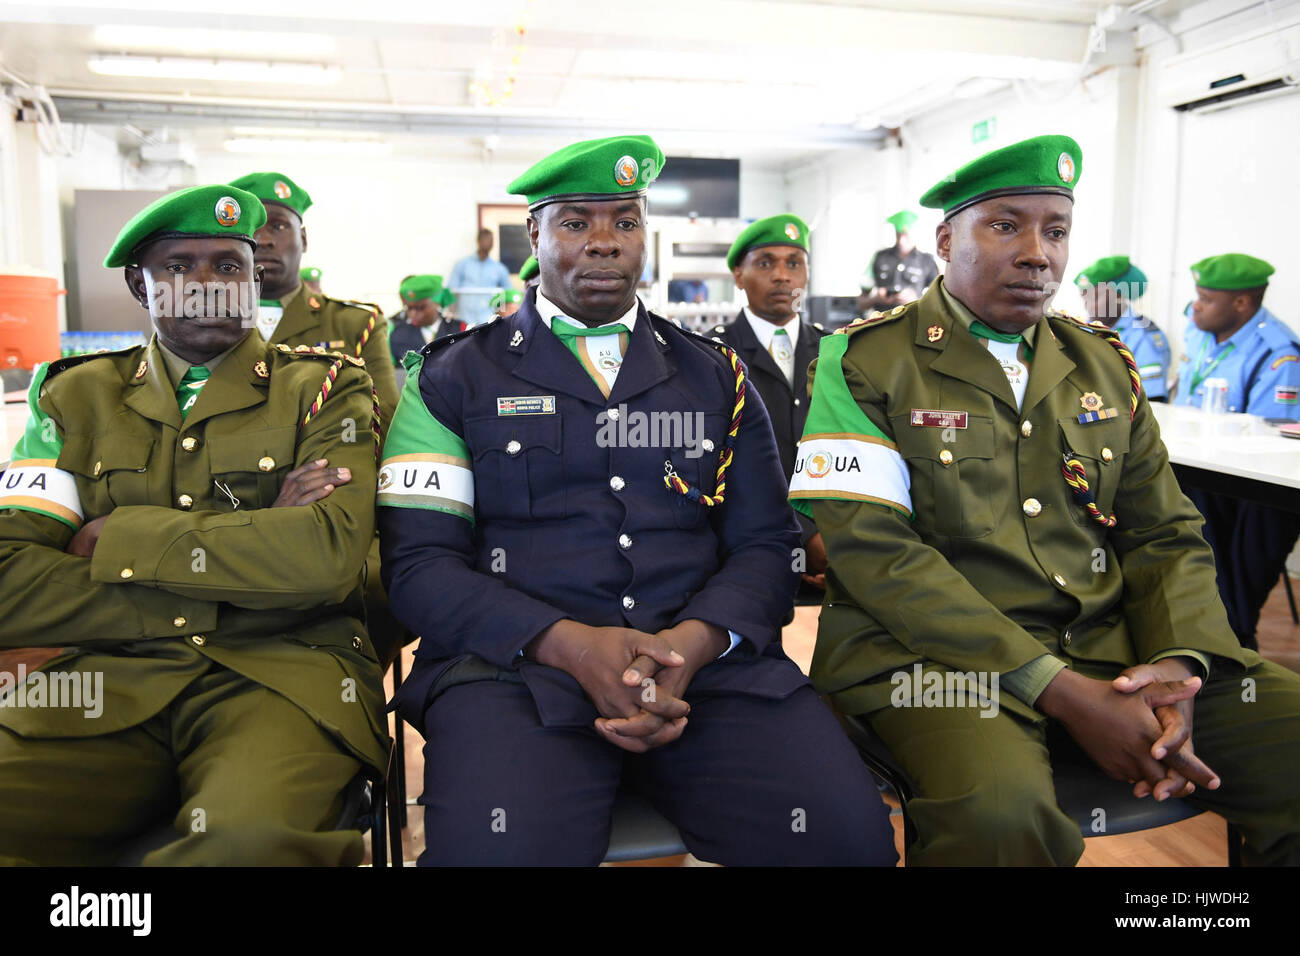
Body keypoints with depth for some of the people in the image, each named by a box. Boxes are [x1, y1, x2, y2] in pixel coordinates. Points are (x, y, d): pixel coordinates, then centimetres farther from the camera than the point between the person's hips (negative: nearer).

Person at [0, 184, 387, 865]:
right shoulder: (79, 397, 15)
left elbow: (330, 553, -11)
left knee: (256, 834, -35)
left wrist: (122, 538, -5)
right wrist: (254, 542, -6)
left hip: (281, 669, -3)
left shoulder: (324, 391, 9)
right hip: (109, 678, 3)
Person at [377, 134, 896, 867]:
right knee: (497, 846, -32)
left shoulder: (716, 377, 17)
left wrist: (692, 641, -12)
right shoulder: (456, 378, 10)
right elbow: (420, 562, 1)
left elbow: (764, 546, 10)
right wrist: (570, 643, -14)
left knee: (851, 831, -21)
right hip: (517, 666, -2)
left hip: (708, 662, 3)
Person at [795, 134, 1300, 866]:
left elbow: (1168, 537, 14)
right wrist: (1058, 689, -17)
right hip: (935, 655, -5)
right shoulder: (865, 361, -2)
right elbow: (874, 551, -12)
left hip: (1111, 647, 6)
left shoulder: (1106, 365, 15)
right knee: (1000, 811, -35)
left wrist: (1177, 663, -9)